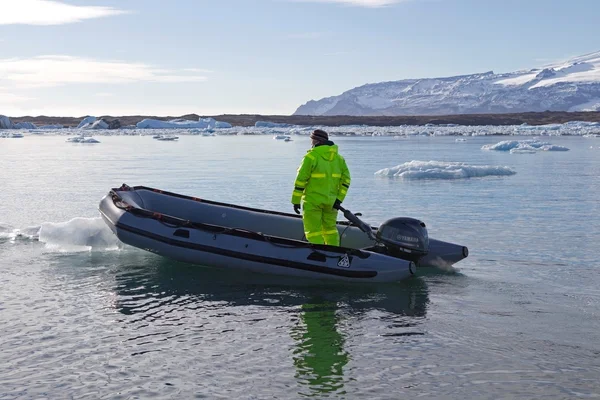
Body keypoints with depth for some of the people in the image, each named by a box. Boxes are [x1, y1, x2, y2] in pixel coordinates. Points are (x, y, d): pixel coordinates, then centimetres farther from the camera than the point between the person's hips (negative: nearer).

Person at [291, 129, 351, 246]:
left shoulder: (311, 156, -10)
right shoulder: (339, 158, 8)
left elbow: (301, 180, -12)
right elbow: (346, 179, 5)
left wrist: (296, 200, -6)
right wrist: (339, 199, 5)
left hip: (312, 201, -6)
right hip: (331, 201, 6)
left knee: (313, 230, 1)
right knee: (330, 228, 19)